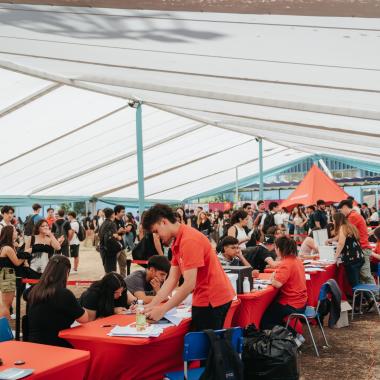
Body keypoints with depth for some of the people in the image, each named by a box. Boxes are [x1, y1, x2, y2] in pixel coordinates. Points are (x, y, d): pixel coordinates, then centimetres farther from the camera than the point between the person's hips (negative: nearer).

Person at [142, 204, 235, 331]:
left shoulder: (189, 240, -20)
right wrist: (152, 305, -1)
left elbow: (189, 284, -23)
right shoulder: (177, 242, 10)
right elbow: (172, 280, 8)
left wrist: (162, 310, -19)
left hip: (211, 301, -9)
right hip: (204, 298, 9)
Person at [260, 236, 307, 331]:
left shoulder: (286, 264, -22)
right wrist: (277, 274, 2)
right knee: (270, 305, 23)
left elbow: (276, 283, -31)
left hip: (291, 306, -9)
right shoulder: (297, 260, 6)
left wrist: (273, 276, -11)